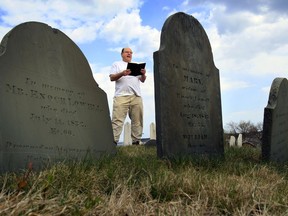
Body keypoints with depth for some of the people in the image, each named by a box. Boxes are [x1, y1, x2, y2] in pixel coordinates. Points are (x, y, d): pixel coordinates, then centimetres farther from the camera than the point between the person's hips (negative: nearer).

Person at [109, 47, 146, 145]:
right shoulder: (117, 64, 17)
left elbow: (142, 80, 21)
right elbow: (112, 78, 4)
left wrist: (143, 74, -2)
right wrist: (122, 73, -14)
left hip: (136, 96, 4)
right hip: (121, 96, -4)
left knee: (137, 120, -1)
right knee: (118, 120, -13)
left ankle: (136, 141, 3)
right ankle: (113, 141, -17)